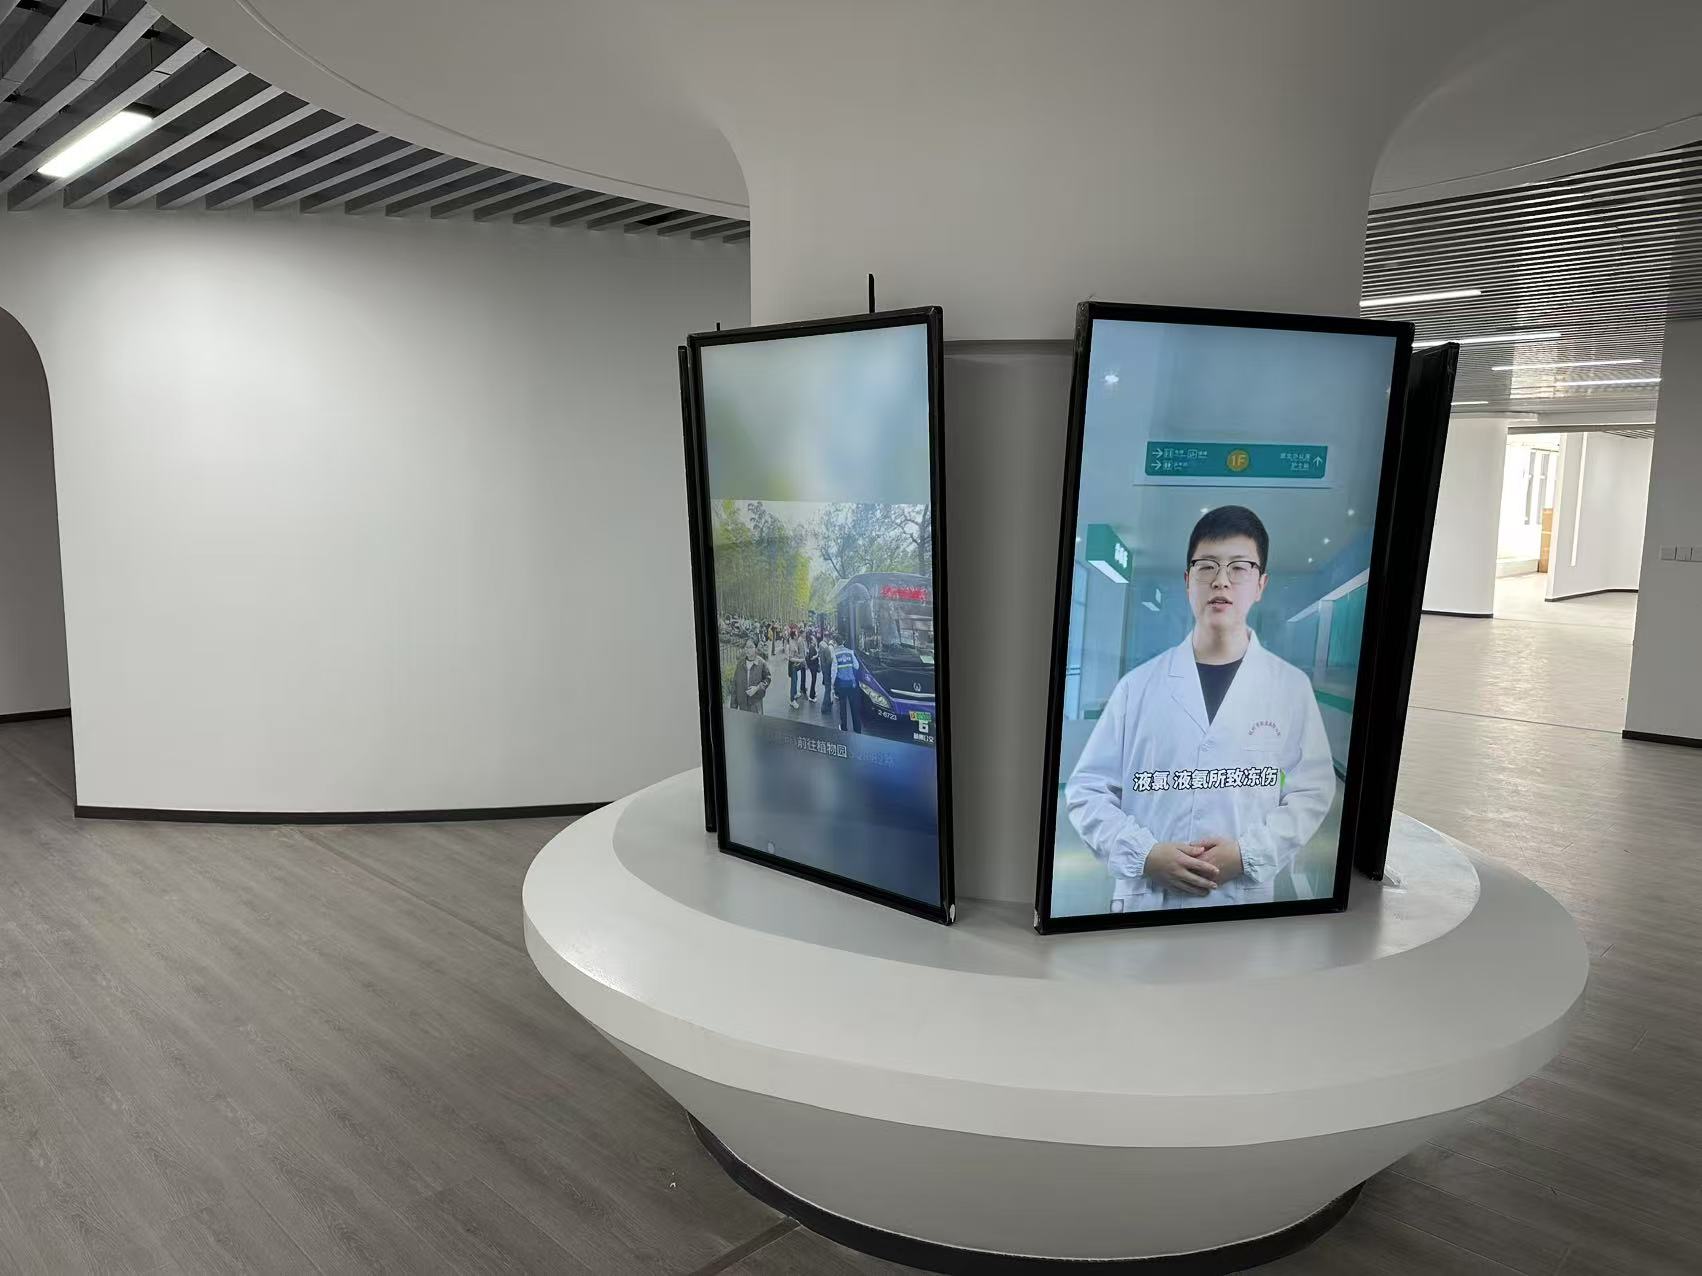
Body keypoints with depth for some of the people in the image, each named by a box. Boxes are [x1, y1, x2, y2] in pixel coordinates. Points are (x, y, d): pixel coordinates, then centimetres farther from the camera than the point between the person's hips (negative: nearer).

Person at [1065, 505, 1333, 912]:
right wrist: (1144, 854, -14)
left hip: (1244, 901, 0)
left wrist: (1248, 855, -13)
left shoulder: (1292, 687, 2)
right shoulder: (1138, 685, 0)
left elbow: (1311, 791, 1)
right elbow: (1086, 789, 0)